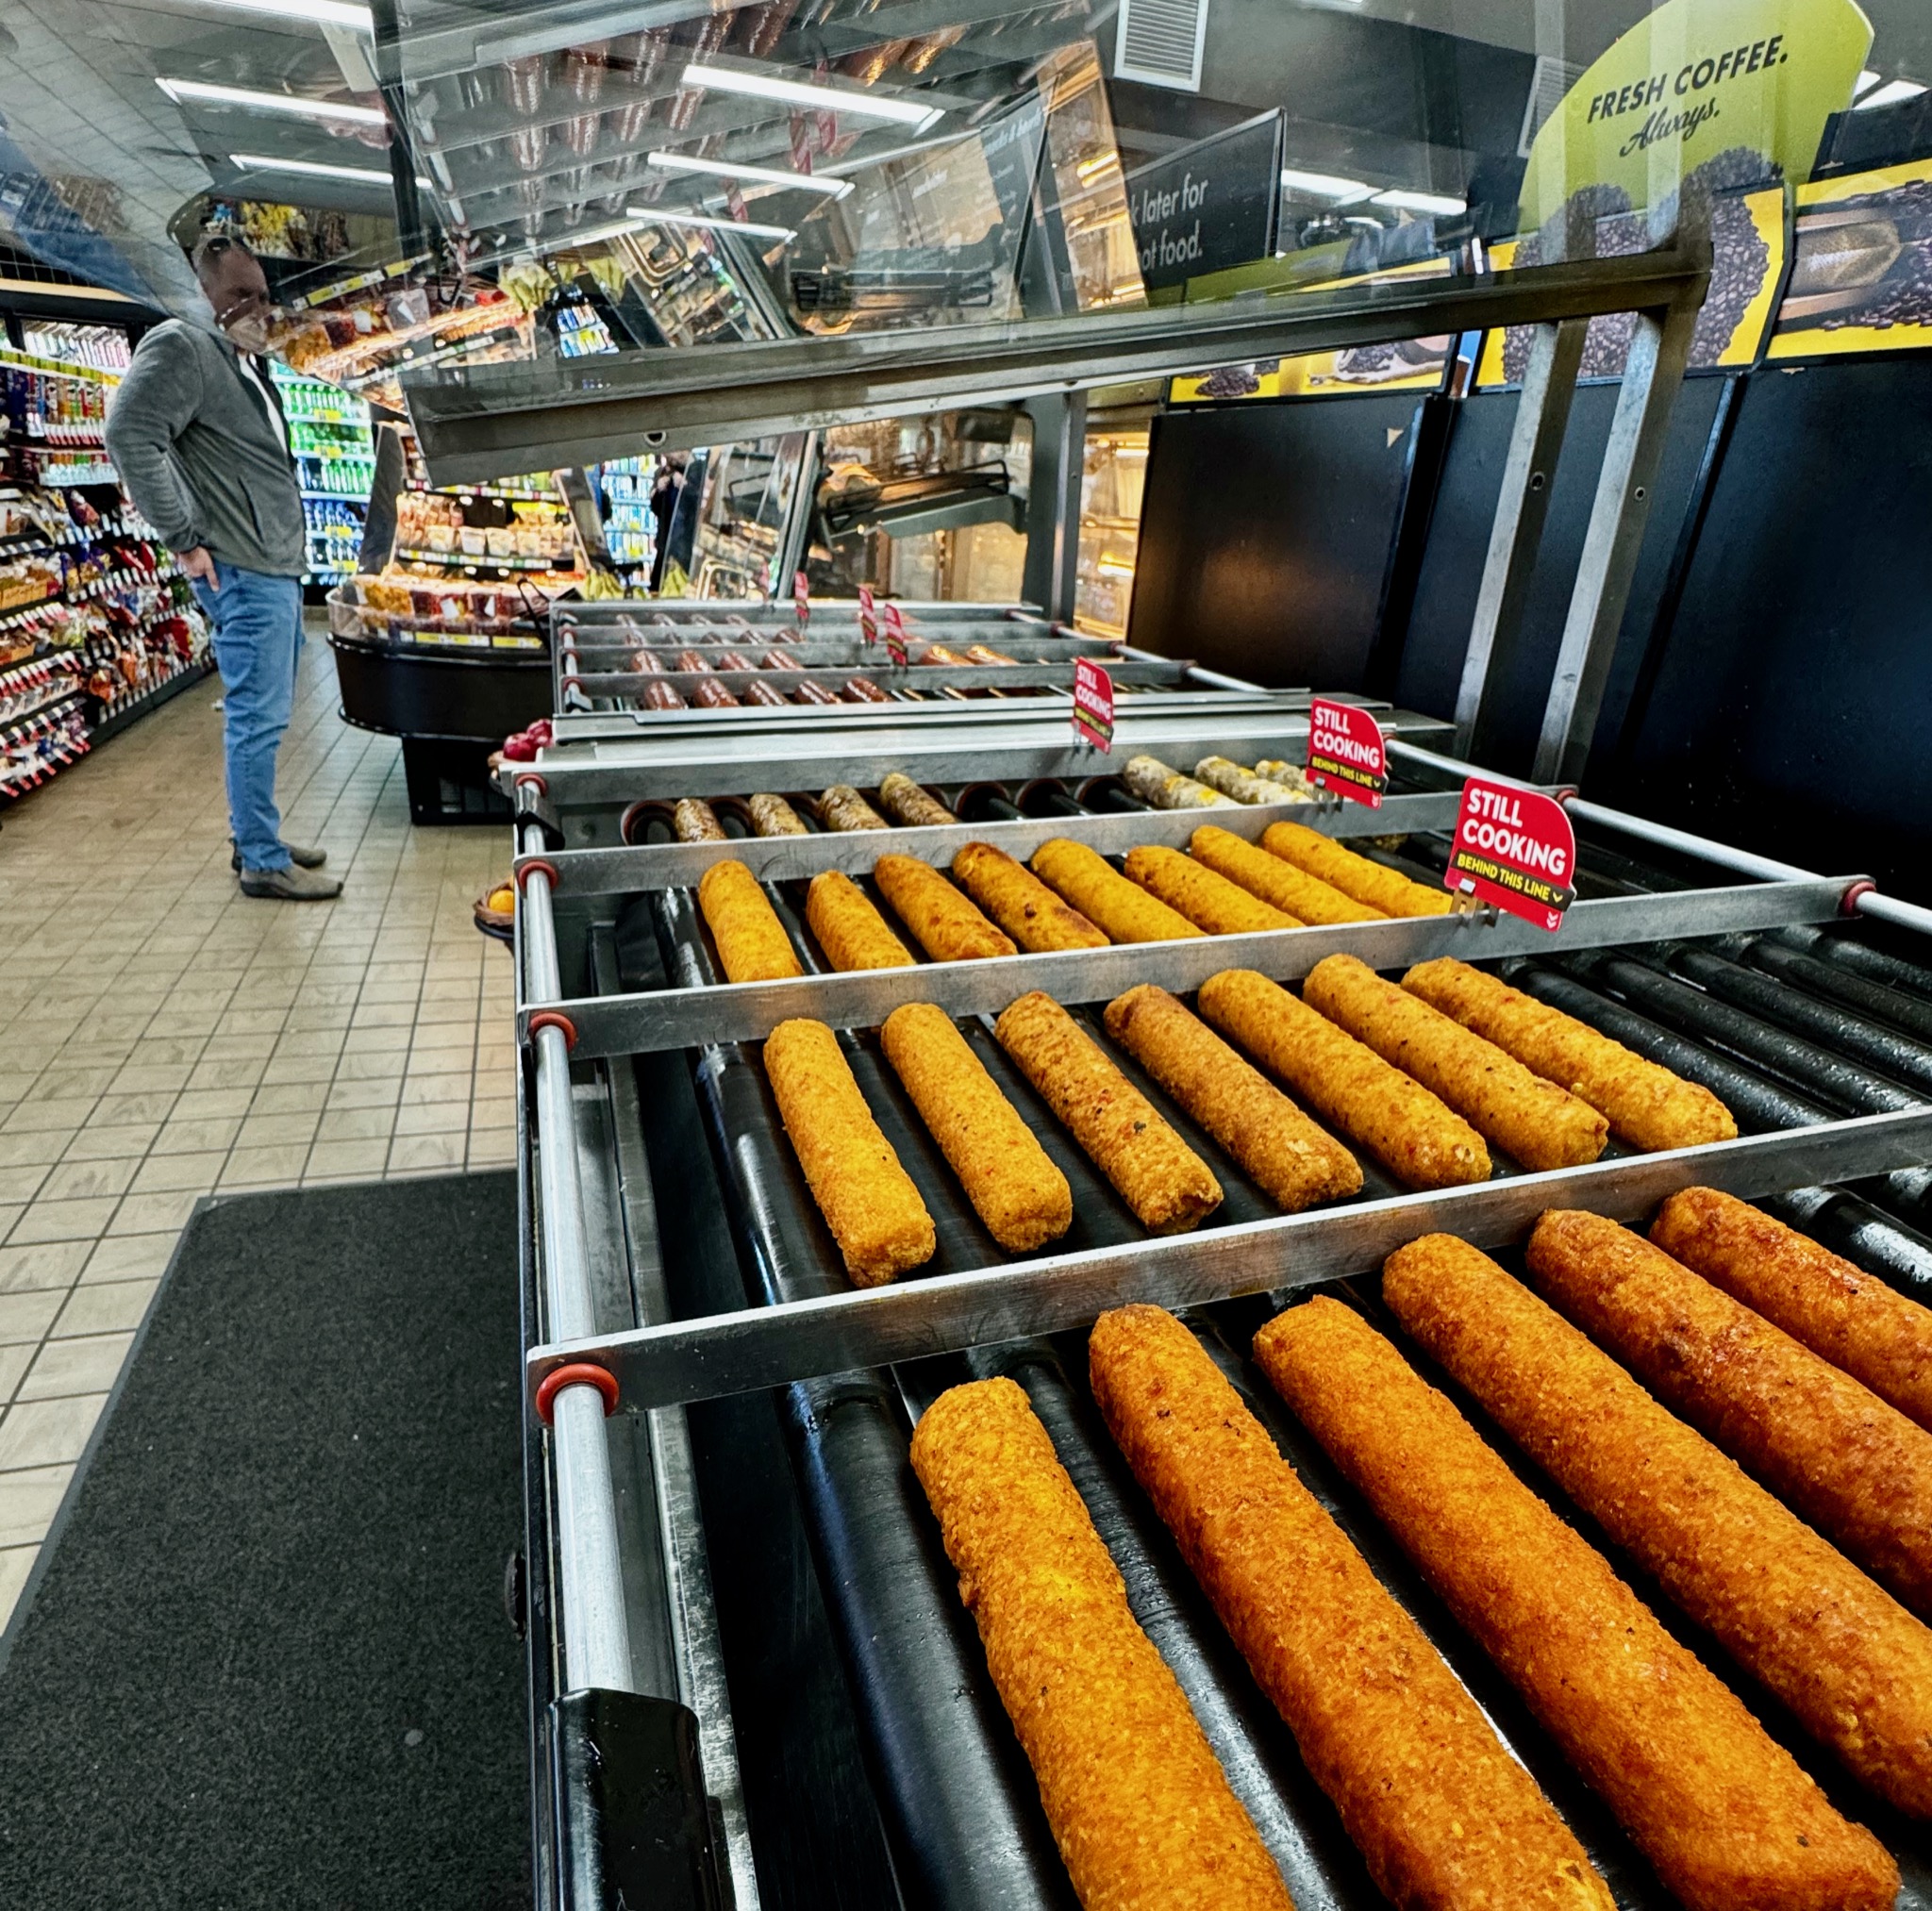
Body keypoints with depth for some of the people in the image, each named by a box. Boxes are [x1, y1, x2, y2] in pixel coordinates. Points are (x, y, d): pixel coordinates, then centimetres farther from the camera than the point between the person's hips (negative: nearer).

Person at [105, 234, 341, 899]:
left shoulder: (249, 365, 19)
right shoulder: (182, 348, -9)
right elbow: (129, 436, -19)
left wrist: (290, 545, 15)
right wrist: (184, 540, -17)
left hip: (279, 568, 10)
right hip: (244, 572, -10)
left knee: (266, 714, 14)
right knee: (256, 717, -6)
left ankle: (255, 839, 25)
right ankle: (262, 862, 1)